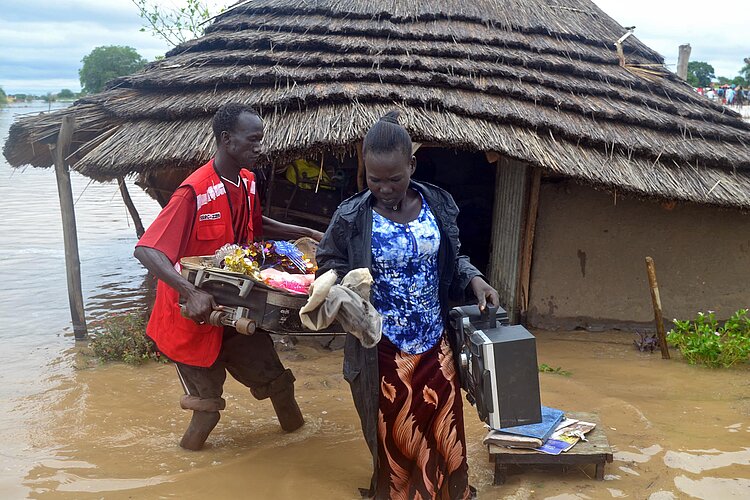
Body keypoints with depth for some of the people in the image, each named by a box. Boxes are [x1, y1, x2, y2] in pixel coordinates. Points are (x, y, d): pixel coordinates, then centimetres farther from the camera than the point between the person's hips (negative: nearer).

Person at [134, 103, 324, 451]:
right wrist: (191, 293, -43)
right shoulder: (194, 191, -25)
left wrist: (306, 233, 13)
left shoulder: (247, 183, 0)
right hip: (194, 314, -7)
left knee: (275, 379, 11)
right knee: (208, 407, 5)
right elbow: (146, 250, -31)